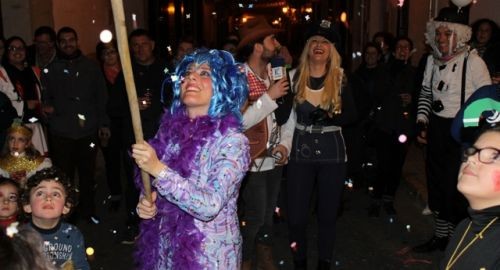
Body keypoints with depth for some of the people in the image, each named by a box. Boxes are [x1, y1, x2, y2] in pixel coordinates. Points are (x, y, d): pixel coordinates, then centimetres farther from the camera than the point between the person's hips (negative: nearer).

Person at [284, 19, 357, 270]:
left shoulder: (340, 78, 0)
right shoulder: (295, 77, 0)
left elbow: (352, 115, -6)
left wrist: (326, 118, -21)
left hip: (331, 151, 0)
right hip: (301, 150, 0)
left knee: (328, 213, 11)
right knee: (296, 215, 2)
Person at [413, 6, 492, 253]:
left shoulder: (473, 62, -12)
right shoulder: (432, 60, 6)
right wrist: (422, 122, 6)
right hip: (436, 129, 7)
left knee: (456, 188, -6)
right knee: (436, 183, 15)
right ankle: (440, 235, 32)